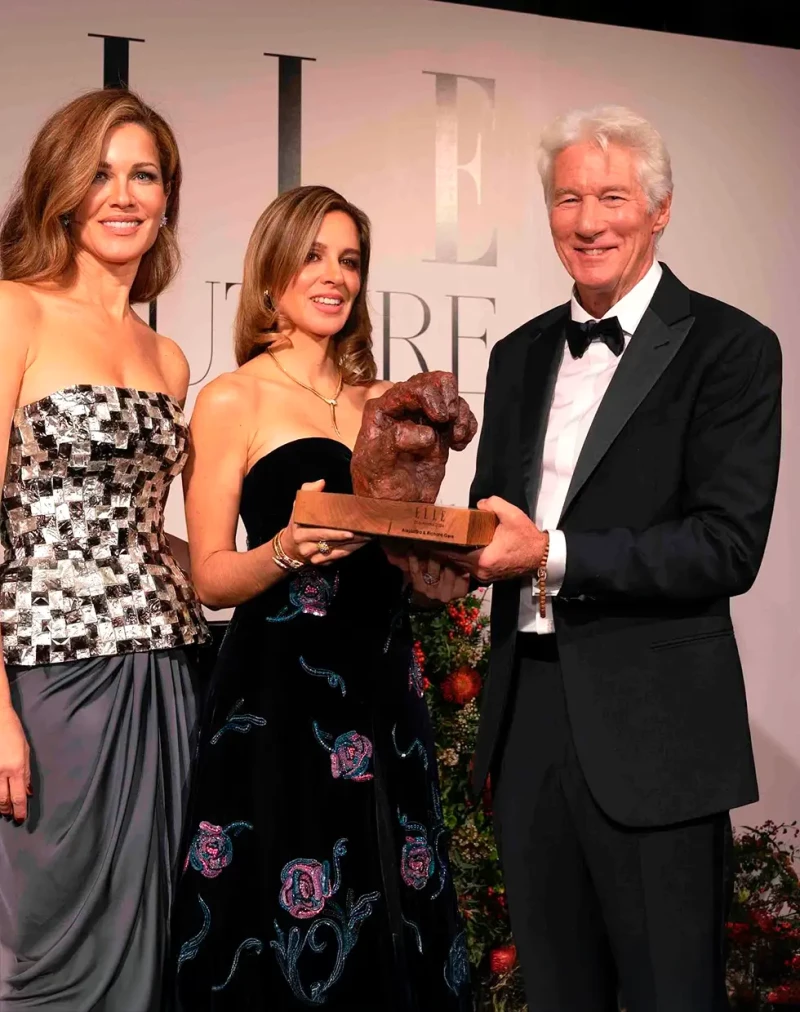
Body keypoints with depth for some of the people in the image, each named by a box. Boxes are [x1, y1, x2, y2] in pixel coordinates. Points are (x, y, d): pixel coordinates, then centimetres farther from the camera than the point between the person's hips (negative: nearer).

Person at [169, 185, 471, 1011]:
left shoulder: (381, 401, 12)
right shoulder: (232, 401, -4)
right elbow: (210, 577, -7)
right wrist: (290, 550, -24)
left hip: (381, 683, 5)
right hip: (279, 690, -5)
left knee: (389, 928, 11)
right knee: (290, 941, 1)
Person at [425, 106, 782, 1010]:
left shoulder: (729, 348, -6)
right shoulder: (520, 355, 13)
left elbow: (728, 546, -15)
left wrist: (553, 555, -21)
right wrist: (444, 549, -2)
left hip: (651, 729, -6)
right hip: (527, 716, 6)